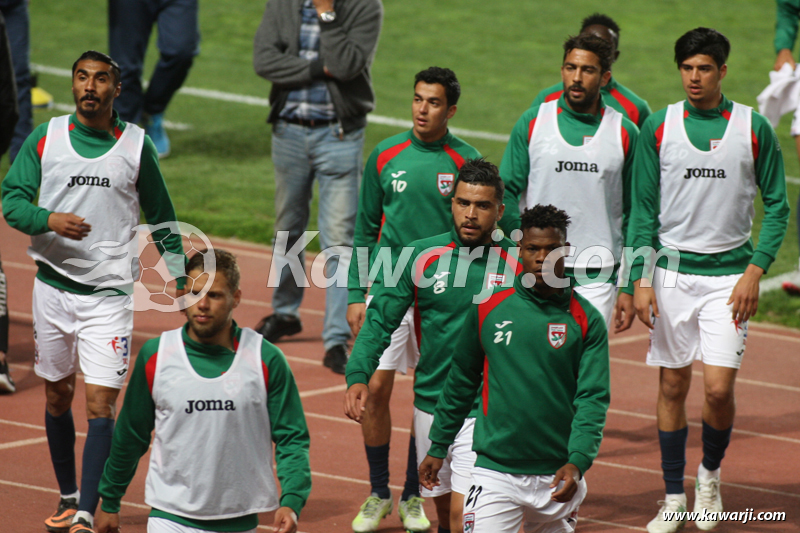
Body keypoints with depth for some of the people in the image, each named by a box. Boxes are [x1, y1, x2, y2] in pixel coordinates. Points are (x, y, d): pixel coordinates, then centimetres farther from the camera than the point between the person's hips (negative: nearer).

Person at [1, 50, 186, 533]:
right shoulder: (45, 138, 2)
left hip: (110, 292, -2)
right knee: (58, 396, 13)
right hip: (54, 284, 2)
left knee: (101, 404, -11)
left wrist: (182, 276, 7)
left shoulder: (137, 145, 1)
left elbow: (161, 217, 10)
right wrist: (49, 219, -21)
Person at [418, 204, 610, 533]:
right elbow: (460, 382, 13)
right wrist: (438, 447, 16)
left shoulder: (587, 320, -1)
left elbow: (593, 398, -7)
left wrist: (578, 461, -21)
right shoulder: (488, 310, 2)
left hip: (557, 477, 1)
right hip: (494, 471, -1)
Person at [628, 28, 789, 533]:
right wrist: (641, 279, -3)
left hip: (729, 275, -1)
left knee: (719, 388, -9)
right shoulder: (659, 127, 1)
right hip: (672, 273, 1)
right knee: (673, 386, 6)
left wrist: (755, 271, -7)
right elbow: (643, 209, 4)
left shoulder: (753, 128, -2)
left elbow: (777, 206, 3)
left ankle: (710, 473, 18)